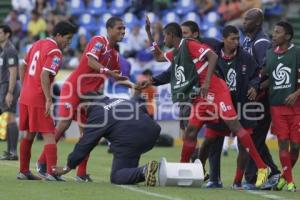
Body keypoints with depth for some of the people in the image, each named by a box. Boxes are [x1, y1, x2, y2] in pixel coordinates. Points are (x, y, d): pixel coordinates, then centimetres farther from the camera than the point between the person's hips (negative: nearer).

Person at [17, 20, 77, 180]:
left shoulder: (37, 44, 14)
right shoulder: (55, 53, -13)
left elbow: (23, 67, 19)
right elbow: (44, 76, -23)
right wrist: (49, 100, -21)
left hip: (25, 96, 8)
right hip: (38, 98, -8)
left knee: (28, 134, 16)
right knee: (48, 135, -7)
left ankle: (23, 171, 20)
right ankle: (51, 172, -14)